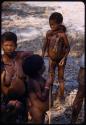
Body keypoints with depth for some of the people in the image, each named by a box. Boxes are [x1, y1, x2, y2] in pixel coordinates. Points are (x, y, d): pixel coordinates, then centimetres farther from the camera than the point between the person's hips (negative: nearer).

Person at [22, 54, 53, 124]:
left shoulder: (38, 77, -6)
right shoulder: (34, 82, -33)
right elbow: (42, 97, -30)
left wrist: (47, 83, -6)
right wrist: (47, 85, -28)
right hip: (37, 108, -9)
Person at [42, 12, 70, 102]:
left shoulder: (62, 35, -24)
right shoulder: (48, 33, -10)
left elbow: (68, 47, -15)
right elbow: (45, 45, 3)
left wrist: (64, 58, -21)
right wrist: (42, 56, 0)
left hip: (60, 59, -4)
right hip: (52, 59, 4)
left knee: (60, 78, 11)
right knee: (51, 77, 16)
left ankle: (61, 97, 26)